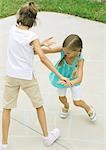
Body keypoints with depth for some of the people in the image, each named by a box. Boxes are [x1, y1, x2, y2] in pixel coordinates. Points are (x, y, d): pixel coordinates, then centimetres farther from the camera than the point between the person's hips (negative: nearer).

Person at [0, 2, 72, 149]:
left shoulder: (13, 30, -4)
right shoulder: (32, 36, -17)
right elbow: (43, 58, -24)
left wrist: (41, 44, 15)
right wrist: (60, 76, -24)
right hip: (27, 77, -3)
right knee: (39, 106, 18)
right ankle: (47, 137, 32)